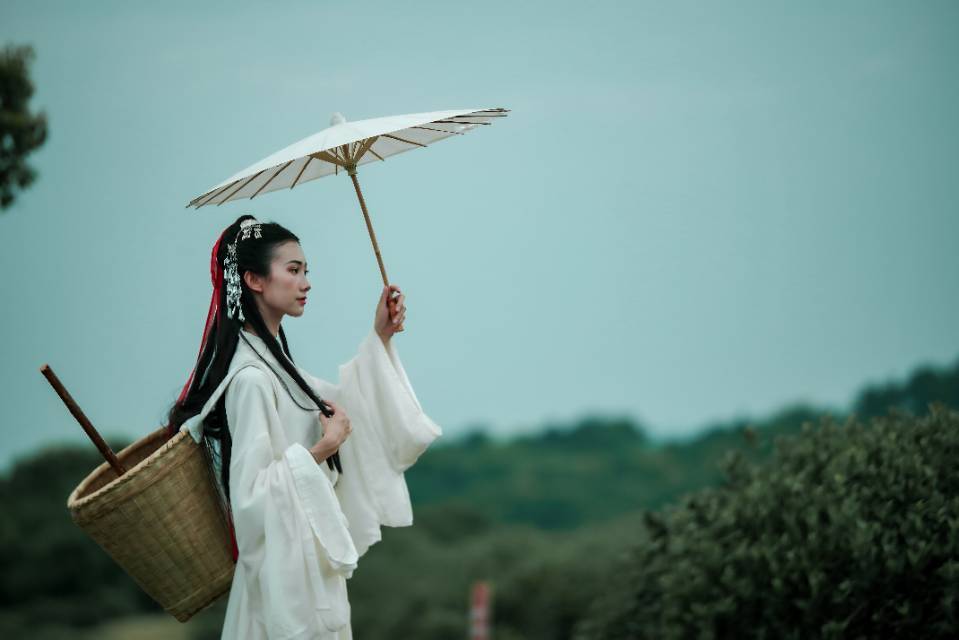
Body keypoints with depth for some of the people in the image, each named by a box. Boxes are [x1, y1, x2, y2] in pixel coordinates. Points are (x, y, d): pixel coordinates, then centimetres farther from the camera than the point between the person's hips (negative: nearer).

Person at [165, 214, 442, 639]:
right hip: (285, 562, -10)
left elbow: (336, 402, 21)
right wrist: (321, 450, -20)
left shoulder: (270, 358, 7)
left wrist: (379, 339, 13)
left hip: (305, 552, 10)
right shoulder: (249, 377, -22)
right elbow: (250, 490, -25)